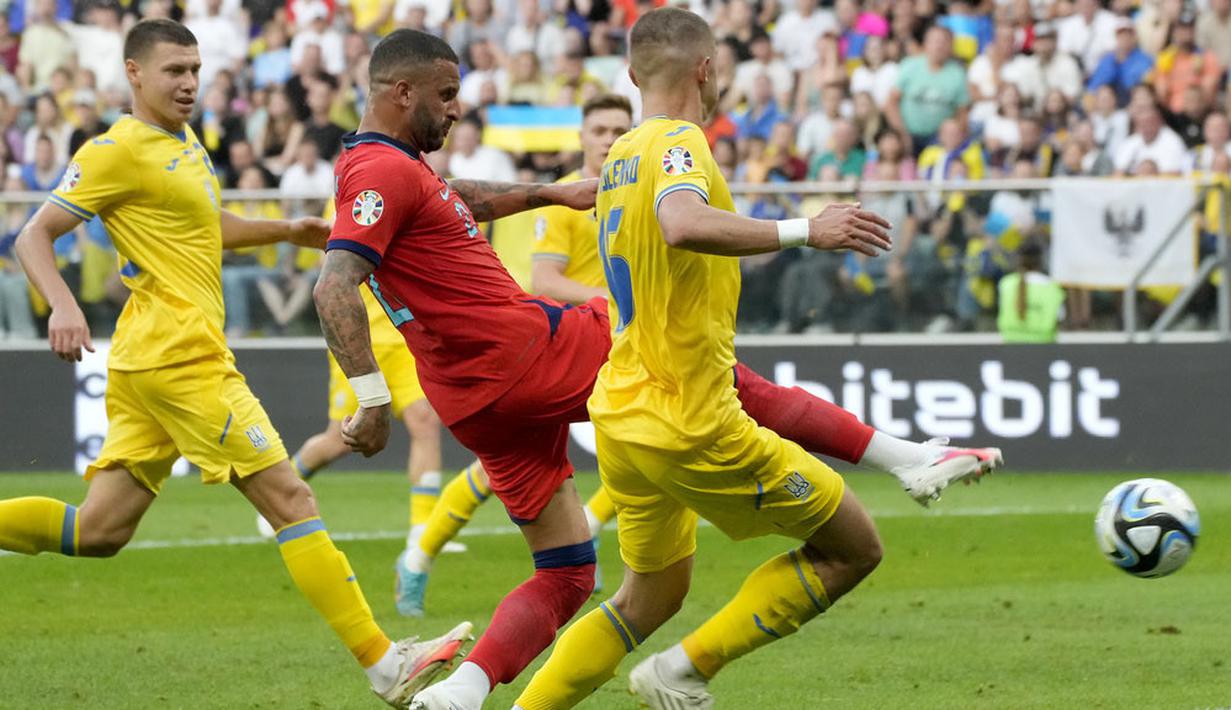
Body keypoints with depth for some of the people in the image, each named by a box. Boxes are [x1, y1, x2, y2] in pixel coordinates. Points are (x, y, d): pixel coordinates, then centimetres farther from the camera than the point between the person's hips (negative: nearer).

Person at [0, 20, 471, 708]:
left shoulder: (186, 144, 19)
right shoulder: (119, 151, -8)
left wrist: (288, 231, 25)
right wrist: (63, 306, -28)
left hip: (145, 366, 10)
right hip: (180, 358, -10)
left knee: (98, 532, 7)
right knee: (290, 498, -8)